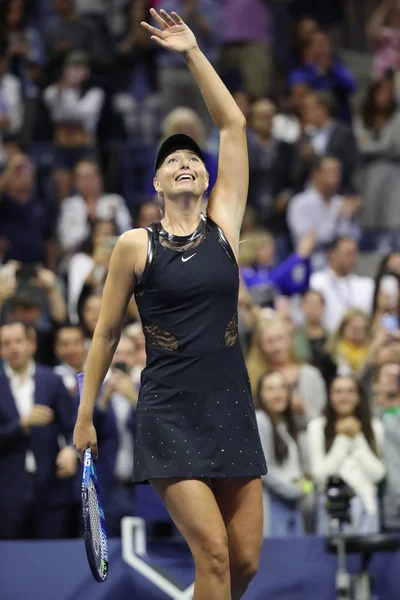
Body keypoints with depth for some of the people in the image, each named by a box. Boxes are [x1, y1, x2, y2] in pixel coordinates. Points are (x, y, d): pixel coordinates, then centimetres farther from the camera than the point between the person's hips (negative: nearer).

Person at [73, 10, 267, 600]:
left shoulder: (224, 226, 7)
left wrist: (192, 51, 7)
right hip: (168, 414, -3)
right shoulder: (135, 246, 1)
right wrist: (85, 415, 9)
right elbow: (106, 333, 8)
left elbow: (234, 126, 6)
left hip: (232, 411, 4)